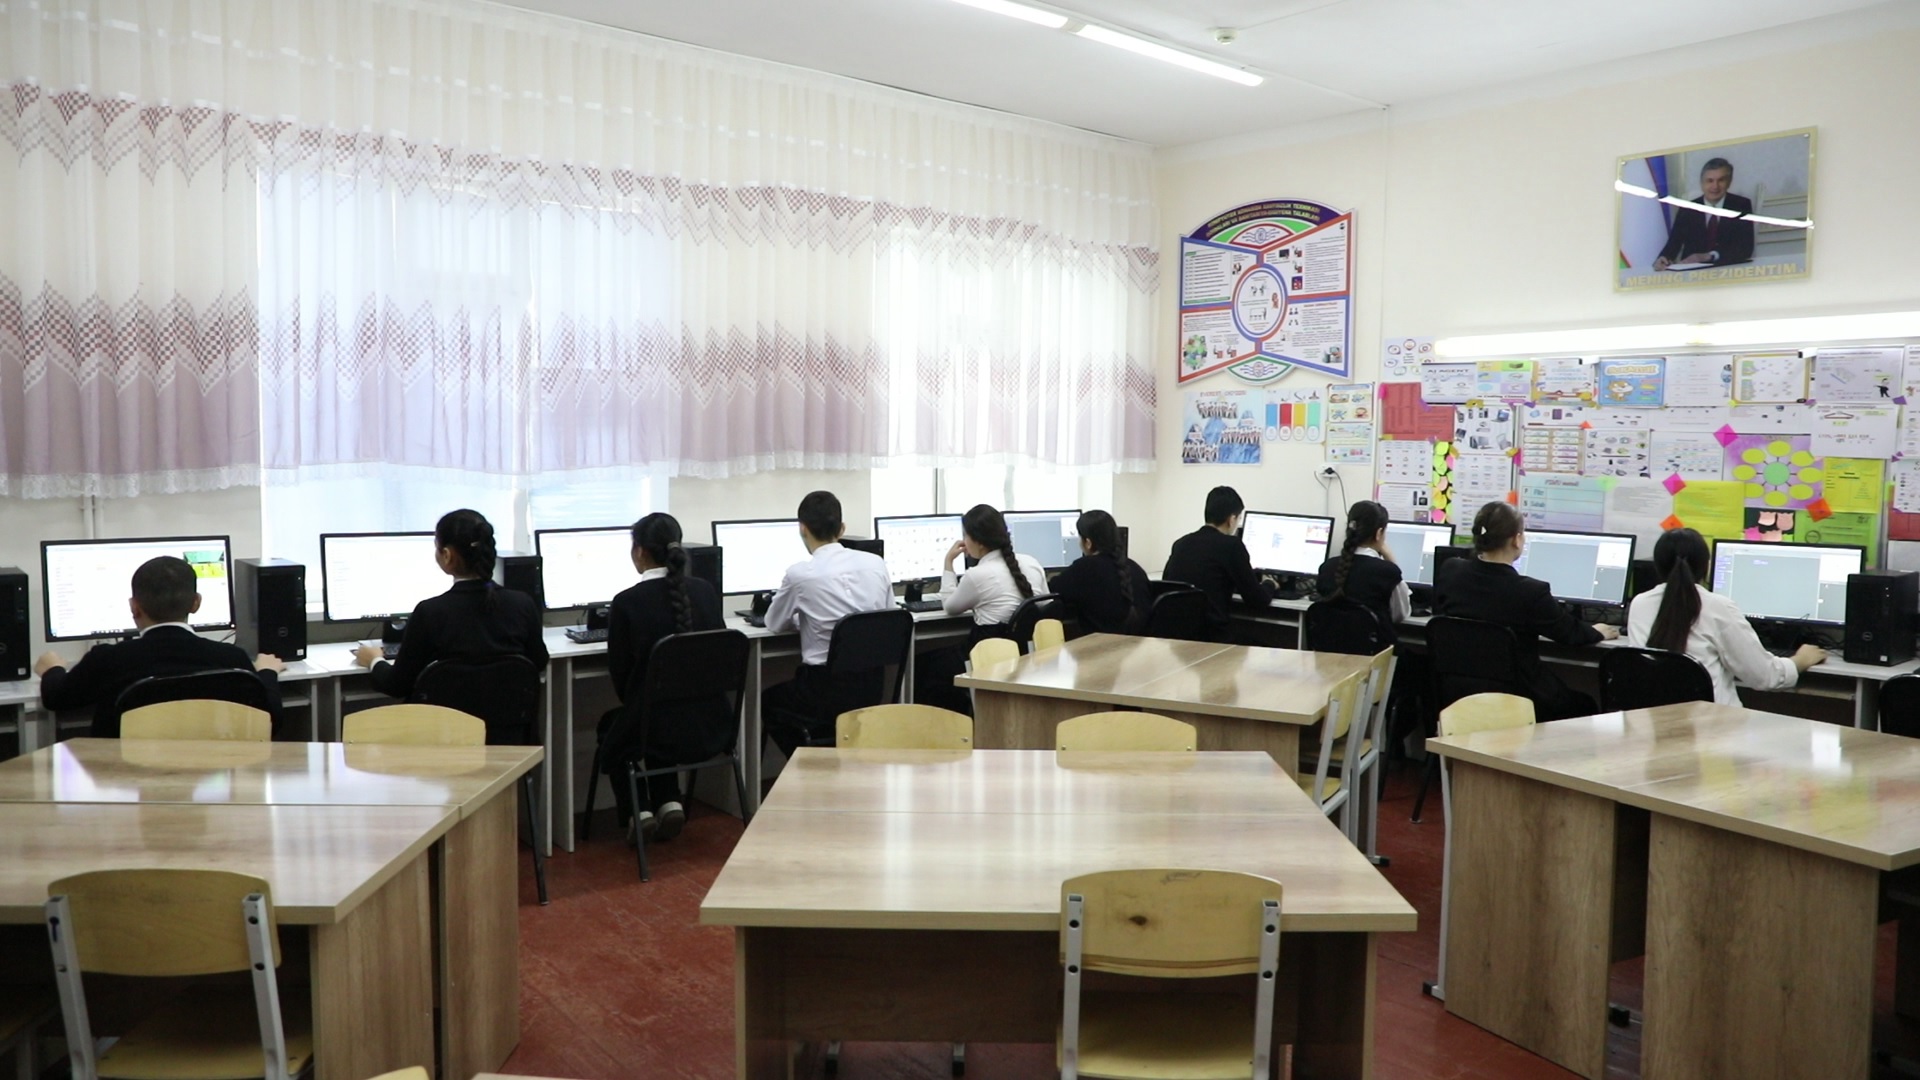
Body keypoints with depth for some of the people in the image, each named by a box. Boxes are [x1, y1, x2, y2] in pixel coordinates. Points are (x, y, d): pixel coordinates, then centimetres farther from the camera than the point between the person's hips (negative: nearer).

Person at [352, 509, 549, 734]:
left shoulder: (430, 613, -15)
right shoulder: (523, 605, -8)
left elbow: (399, 686, -2)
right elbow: (539, 663, 10)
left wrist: (374, 661, 19)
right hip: (511, 737, 3)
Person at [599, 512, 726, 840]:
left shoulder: (627, 602, -12)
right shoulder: (705, 591, 1)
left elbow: (620, 673, -3)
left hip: (660, 732, -4)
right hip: (711, 730, 4)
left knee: (610, 726, 30)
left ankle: (639, 811, 18)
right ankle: (669, 802, 22)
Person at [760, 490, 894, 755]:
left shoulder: (800, 574, -13)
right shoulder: (876, 563, -1)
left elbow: (774, 624, 4)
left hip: (827, 689, -5)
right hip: (871, 686, 5)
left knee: (767, 700, 27)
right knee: (785, 693, 33)